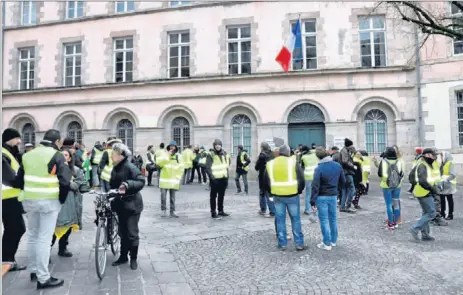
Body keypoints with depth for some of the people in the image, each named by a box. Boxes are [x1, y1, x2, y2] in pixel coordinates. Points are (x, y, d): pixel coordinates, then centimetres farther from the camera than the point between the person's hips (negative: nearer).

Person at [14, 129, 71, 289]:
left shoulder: (28, 155, 10)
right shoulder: (56, 156, -10)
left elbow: (19, 180, 11)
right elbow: (65, 181, -17)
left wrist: (29, 193, 18)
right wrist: (62, 199, -3)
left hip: (29, 200, 6)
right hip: (49, 201, -6)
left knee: (32, 236, 18)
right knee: (44, 239, -3)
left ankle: (33, 271, 31)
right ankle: (43, 278, 2)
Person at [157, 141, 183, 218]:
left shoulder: (179, 156, 6)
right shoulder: (164, 154, 2)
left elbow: (181, 168, 6)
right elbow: (159, 163, -13)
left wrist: (178, 178, 0)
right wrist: (167, 156, -16)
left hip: (174, 180, 1)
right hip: (164, 179, -1)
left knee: (172, 197, 7)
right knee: (163, 196, -4)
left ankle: (172, 211, 15)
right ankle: (163, 210, 11)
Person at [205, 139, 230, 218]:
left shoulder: (224, 154, 12)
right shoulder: (210, 155, -8)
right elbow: (207, 167, -12)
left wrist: (227, 176, 14)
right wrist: (211, 176, -19)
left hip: (223, 178, 6)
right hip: (215, 179, -6)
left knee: (221, 196, 14)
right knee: (213, 196, 0)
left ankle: (221, 211, 25)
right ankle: (213, 212, 6)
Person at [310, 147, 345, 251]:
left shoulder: (319, 168, -18)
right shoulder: (338, 166, -2)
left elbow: (315, 186, -19)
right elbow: (343, 181, 8)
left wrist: (312, 201, -13)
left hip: (322, 197, -5)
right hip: (334, 195, 5)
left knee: (324, 220, 2)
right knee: (333, 218, 17)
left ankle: (327, 243, 8)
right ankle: (333, 240, 28)